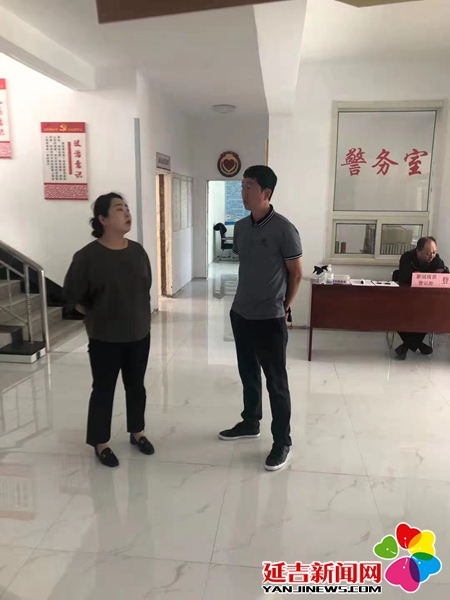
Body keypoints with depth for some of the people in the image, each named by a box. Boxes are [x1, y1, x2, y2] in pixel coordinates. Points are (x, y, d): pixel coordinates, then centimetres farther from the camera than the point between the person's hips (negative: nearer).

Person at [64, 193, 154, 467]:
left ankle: (137, 433, 38)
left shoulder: (137, 251, -1)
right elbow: (74, 296, -6)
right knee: (104, 389, 10)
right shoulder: (88, 256, -16)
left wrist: (139, 316, 12)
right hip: (105, 338, -4)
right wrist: (99, 316, 4)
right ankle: (101, 443, 28)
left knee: (136, 386, 18)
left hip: (140, 334, 5)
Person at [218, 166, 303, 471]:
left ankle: (282, 442, 18)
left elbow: (296, 274, -7)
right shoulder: (241, 227, 5)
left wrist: (283, 308, 0)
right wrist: (245, 300, 16)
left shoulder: (284, 230, -15)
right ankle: (250, 423, 39)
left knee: (276, 382, 4)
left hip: (270, 319, -7)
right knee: (248, 374, 20)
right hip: (240, 314, 7)